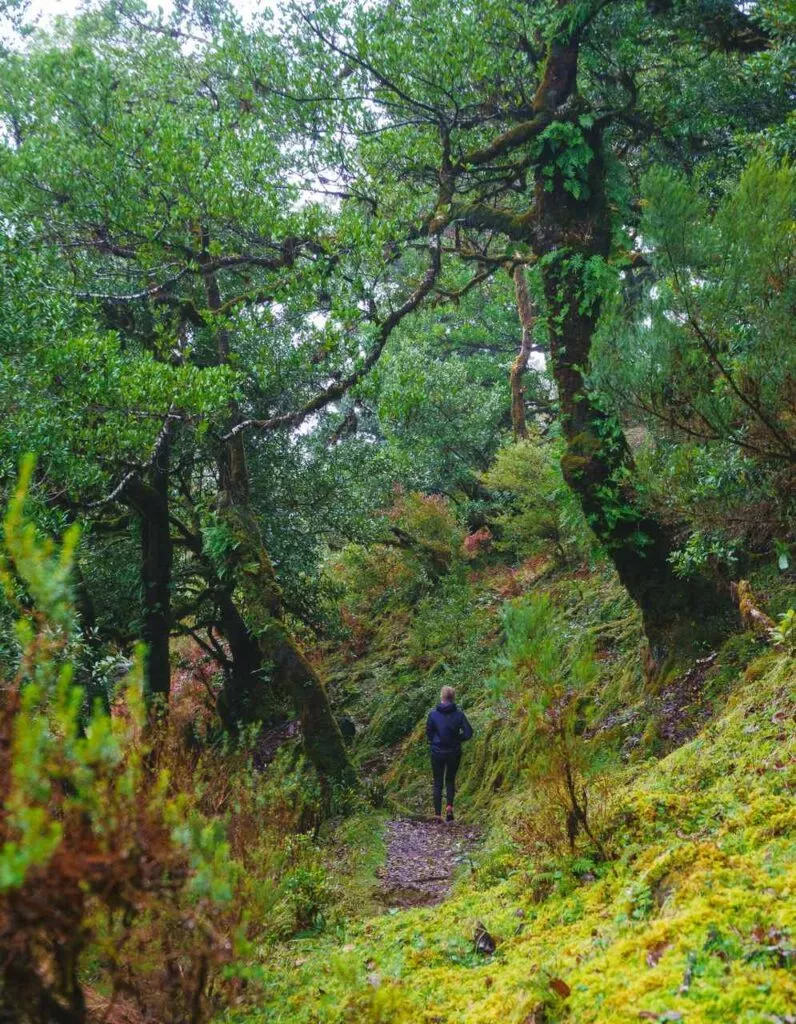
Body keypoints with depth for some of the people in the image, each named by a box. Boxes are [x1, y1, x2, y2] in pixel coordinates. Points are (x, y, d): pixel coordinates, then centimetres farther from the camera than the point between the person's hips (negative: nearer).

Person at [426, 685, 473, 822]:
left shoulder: (433, 714, -9)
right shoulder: (459, 714, -9)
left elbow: (428, 734, -2)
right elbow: (468, 733, -11)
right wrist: (457, 739, 6)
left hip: (437, 753, -1)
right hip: (454, 752, 1)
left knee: (438, 783, 10)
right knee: (450, 780, 18)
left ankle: (438, 814, 7)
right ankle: (449, 806, -1)